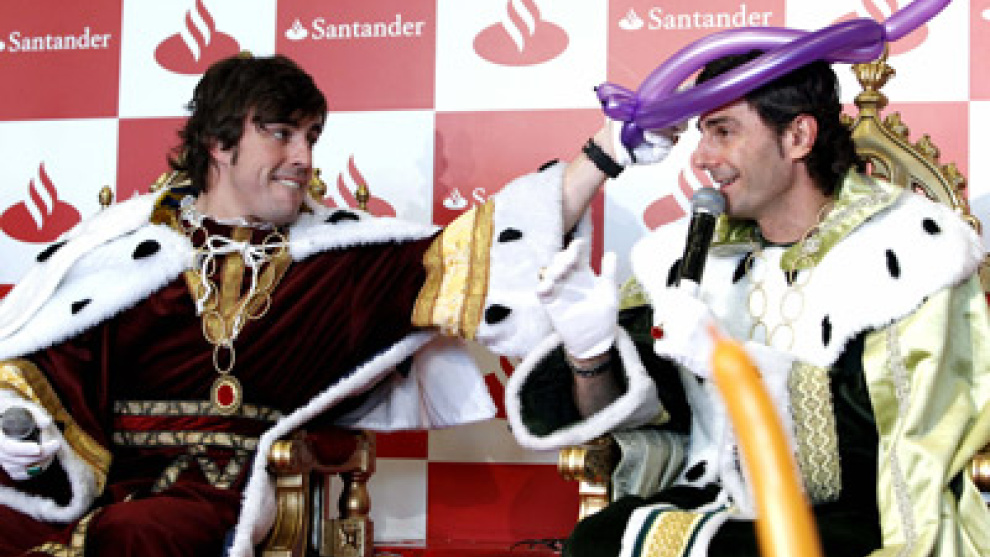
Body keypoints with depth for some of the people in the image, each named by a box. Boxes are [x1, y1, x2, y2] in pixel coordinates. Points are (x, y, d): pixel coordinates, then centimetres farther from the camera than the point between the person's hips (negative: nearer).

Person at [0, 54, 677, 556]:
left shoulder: (336, 252, 8)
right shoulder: (120, 245, 6)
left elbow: (472, 253, 3)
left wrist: (607, 152, -2)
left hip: (221, 495, 0)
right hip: (87, 481, 0)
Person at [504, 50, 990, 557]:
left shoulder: (909, 251, -6)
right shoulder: (690, 251, 8)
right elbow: (628, 412, 8)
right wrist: (589, 354, -14)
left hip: (854, 515, -3)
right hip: (715, 501, 3)